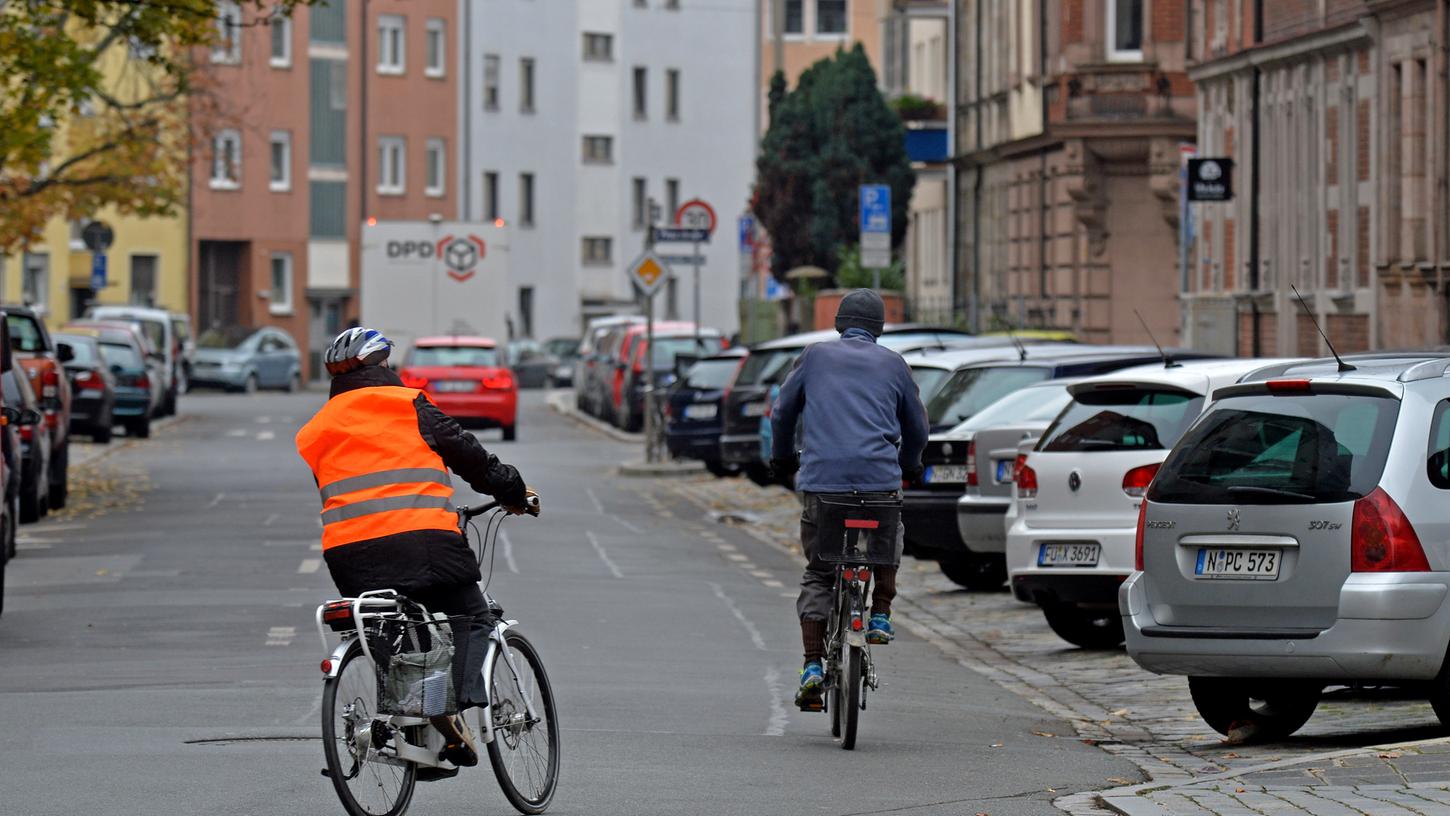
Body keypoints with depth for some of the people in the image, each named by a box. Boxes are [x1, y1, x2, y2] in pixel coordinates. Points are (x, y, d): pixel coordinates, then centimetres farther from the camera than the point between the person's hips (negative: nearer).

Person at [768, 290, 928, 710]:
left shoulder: (815, 356, 12)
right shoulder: (892, 364, 14)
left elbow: (782, 413, 20)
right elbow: (916, 427, 23)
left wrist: (783, 458, 39)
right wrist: (908, 466, 44)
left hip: (821, 478, 0)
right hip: (880, 479, 0)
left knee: (817, 576, 9)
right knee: (889, 541, 32)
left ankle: (812, 666, -2)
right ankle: (880, 617, 18)